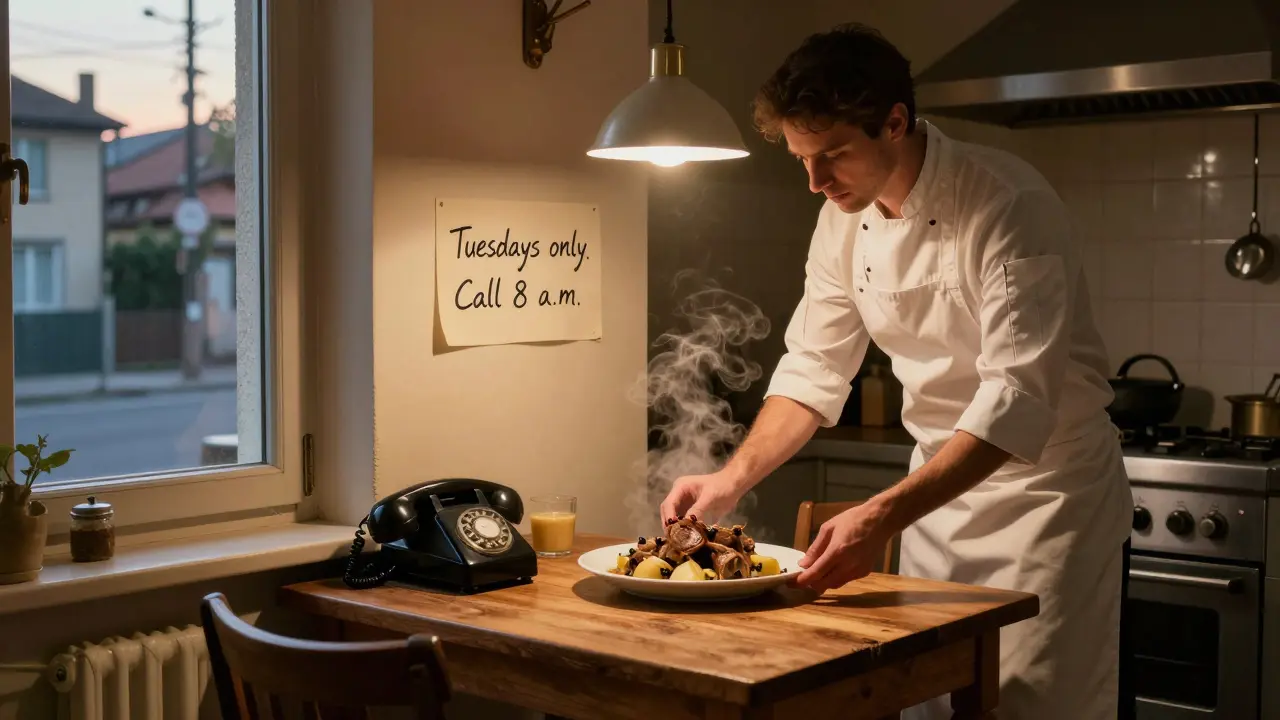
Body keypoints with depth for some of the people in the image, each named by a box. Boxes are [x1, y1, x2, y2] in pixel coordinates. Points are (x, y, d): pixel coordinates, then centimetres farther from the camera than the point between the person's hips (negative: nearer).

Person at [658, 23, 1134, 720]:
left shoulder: (1007, 205, -24)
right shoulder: (843, 219, -4)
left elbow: (1018, 398, -30)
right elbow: (814, 368, 4)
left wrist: (883, 516, -37)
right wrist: (734, 477, -10)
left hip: (1044, 485, -6)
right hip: (940, 480, 6)